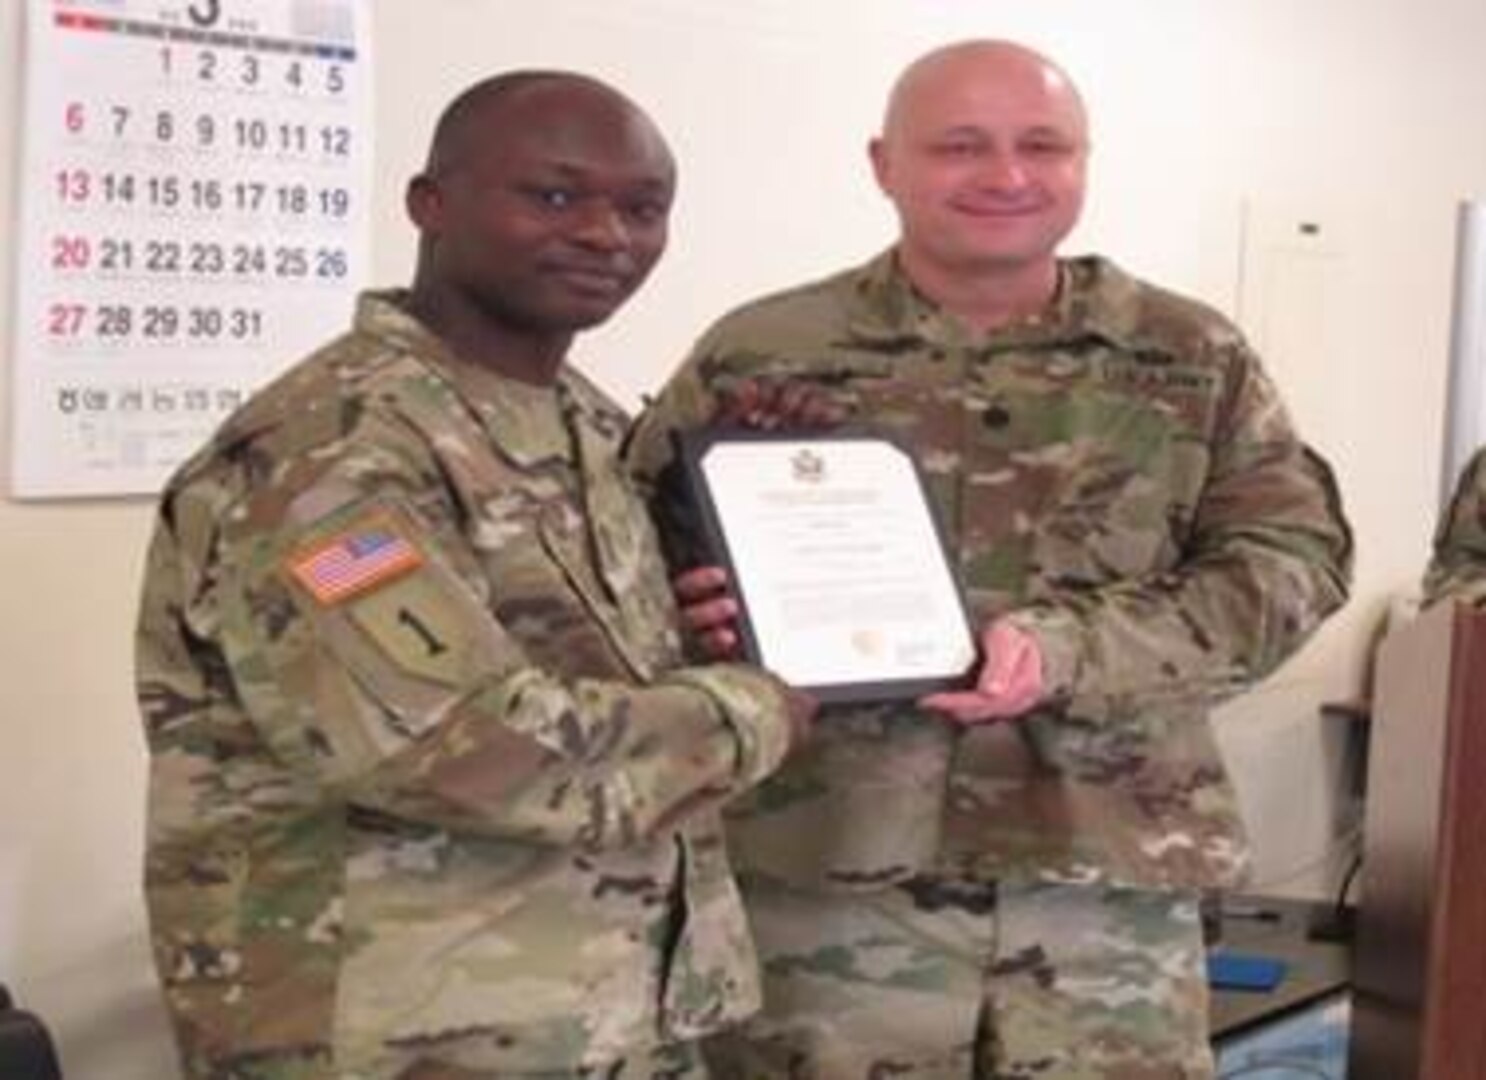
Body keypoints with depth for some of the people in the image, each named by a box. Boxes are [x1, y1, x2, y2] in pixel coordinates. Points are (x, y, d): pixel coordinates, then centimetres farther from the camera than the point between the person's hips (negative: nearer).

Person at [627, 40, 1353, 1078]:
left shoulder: (1193, 358, 6)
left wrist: (1070, 648, -15)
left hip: (1112, 872, 2)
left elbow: (1295, 556, 0)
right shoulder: (759, 354, 2)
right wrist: (701, 608, -16)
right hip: (825, 869, -1)